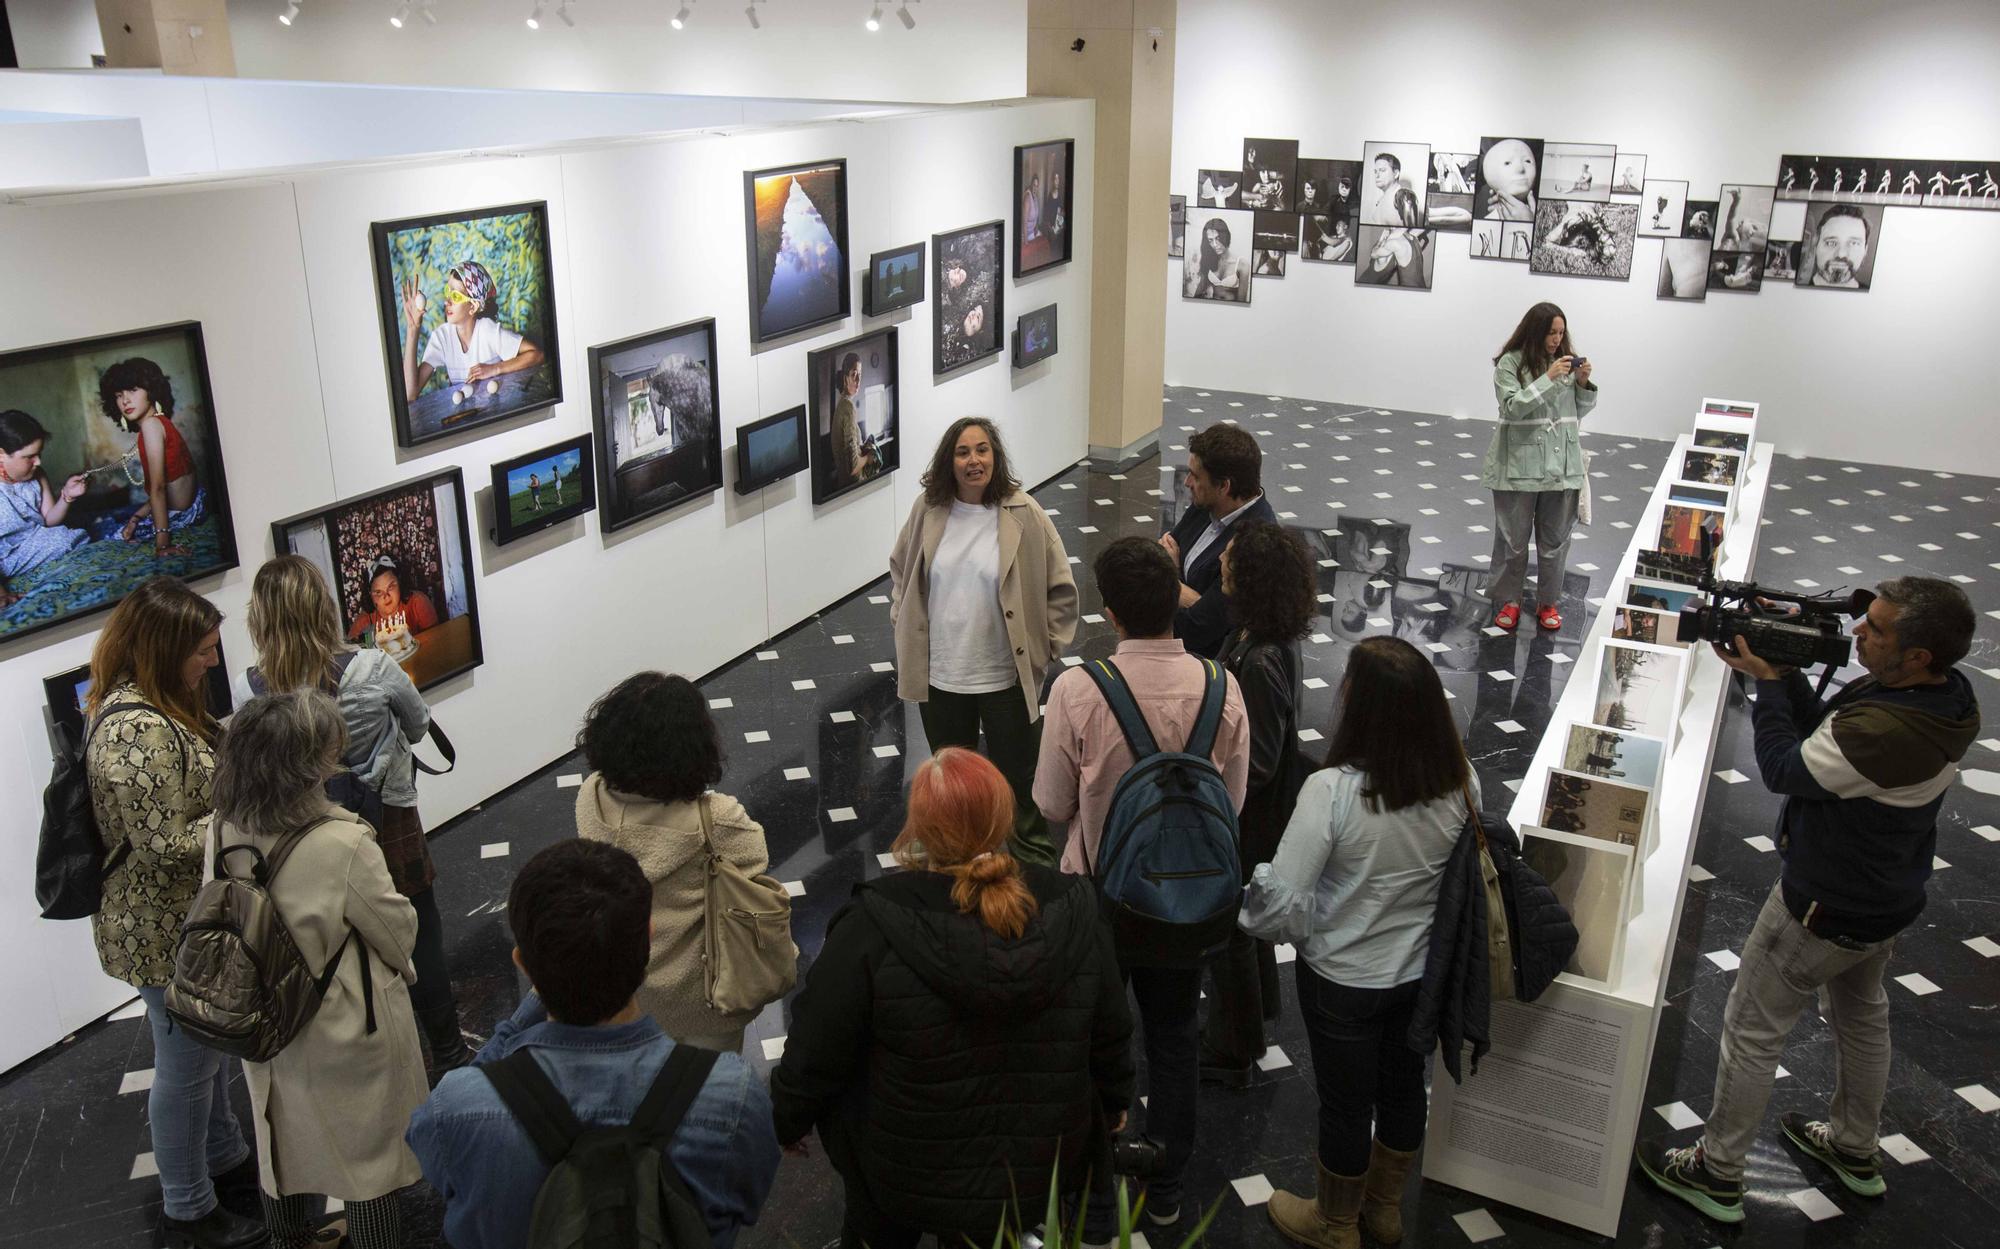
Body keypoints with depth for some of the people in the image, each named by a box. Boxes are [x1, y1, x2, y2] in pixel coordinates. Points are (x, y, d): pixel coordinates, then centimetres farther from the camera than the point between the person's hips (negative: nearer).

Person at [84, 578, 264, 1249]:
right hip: (168, 934, -10)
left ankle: (226, 1159, 46)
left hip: (194, 919, 10)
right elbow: (168, 846, -28)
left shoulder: (160, 708, 3)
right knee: (186, 1066, 9)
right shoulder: (137, 731, -29)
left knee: (209, 1047, 26)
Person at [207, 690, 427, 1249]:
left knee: (286, 1140, 27)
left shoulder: (222, 832, -13)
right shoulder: (342, 845, -32)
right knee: (371, 1156, 14)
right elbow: (399, 932, -18)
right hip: (346, 1030, -6)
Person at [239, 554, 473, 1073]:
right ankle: (447, 1052, 28)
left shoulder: (249, 692, -16)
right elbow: (419, 725, -3)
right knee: (419, 939, 15)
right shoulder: (372, 670, -21)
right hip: (389, 823, -2)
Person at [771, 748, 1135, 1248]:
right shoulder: (1072, 911, -17)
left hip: (905, 1172, -3)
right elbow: (1110, 1035, -3)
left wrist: (789, 1118, 4)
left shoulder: (876, 926, -28)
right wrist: (1113, 1104, 18)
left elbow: (817, 1049, -16)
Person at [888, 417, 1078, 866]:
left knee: (1017, 778, 11)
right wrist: (903, 627, 7)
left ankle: (1034, 861, 31)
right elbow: (899, 573, 13)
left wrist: (1042, 649, -6)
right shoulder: (927, 510, -4)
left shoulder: (1024, 515, -12)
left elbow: (1061, 589, -4)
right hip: (939, 675, 3)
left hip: (1006, 677, -3)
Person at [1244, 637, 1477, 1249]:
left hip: (1343, 980, -4)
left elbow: (1283, 904, -29)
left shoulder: (1331, 792, -33)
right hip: (1422, 971, 5)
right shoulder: (1462, 783, -17)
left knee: (1345, 1103, 18)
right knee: (1404, 1086, 27)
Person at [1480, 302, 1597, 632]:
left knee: (1555, 540, 11)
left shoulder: (1567, 360, 6)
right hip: (1519, 465, -3)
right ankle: (1507, 601, 21)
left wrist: (1583, 384, -7)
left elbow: (1579, 412, 11)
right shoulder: (1510, 363, -6)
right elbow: (1512, 407, -16)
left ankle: (1549, 602, 24)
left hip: (1561, 465, 4)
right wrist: (1548, 378, -22)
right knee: (1513, 539, 7)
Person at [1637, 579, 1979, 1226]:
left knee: (1751, 1031, 9)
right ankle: (1855, 1151, 52)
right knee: (1862, 1017, 29)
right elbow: (1826, 735, -2)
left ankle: (1716, 1175, 25)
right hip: (1891, 899, 9)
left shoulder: (1883, 732, -40)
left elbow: (1783, 768, -23)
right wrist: (1785, 674, -12)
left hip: (1823, 912, -9)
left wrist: (1767, 681, -15)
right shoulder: (1950, 695, -11)